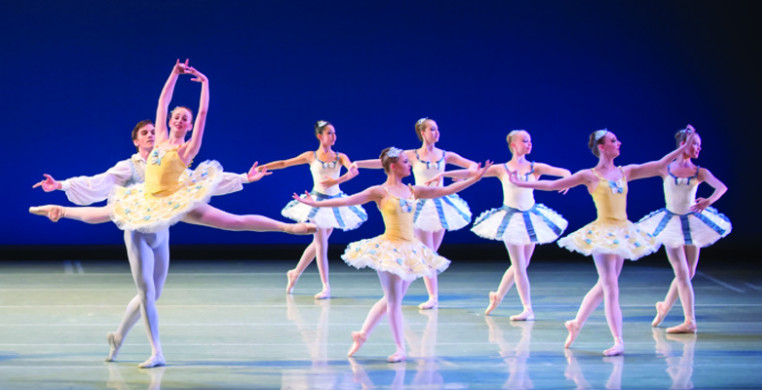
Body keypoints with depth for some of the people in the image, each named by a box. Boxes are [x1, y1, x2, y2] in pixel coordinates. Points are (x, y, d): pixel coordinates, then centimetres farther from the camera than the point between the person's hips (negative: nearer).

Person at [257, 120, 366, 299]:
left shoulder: (340, 157, 2)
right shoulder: (311, 156, 0)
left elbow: (354, 171, -16)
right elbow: (285, 163, 4)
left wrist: (337, 180, -34)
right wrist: (264, 167, -5)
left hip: (335, 202, 3)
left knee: (319, 242, 10)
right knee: (321, 243, -6)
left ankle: (295, 273, 28)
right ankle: (326, 287, -4)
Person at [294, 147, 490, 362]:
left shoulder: (413, 191, 9)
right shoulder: (380, 192, -6)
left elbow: (446, 190, 11)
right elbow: (347, 200, -9)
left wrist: (474, 178, 9)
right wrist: (315, 203, -15)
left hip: (410, 250, 6)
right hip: (390, 248, -6)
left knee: (391, 299, 12)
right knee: (393, 301, -2)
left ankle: (362, 334, 26)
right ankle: (400, 349, 4)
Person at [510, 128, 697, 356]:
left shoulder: (626, 172, 9)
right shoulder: (590, 176, -5)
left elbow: (660, 165, 9)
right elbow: (553, 185, -3)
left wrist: (684, 147, 5)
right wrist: (521, 184, -7)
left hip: (622, 233, 6)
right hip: (602, 232, -6)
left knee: (605, 285, 13)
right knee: (610, 287, -9)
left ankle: (577, 323, 30)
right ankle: (618, 341, -9)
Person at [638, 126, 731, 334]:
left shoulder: (700, 172, -5)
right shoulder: (665, 168, -5)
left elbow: (721, 187, -20)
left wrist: (708, 201, -36)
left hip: (691, 223, 2)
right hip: (671, 224, -2)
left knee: (688, 273, 6)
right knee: (682, 273, -7)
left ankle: (664, 306, 30)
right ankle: (689, 321, -4)